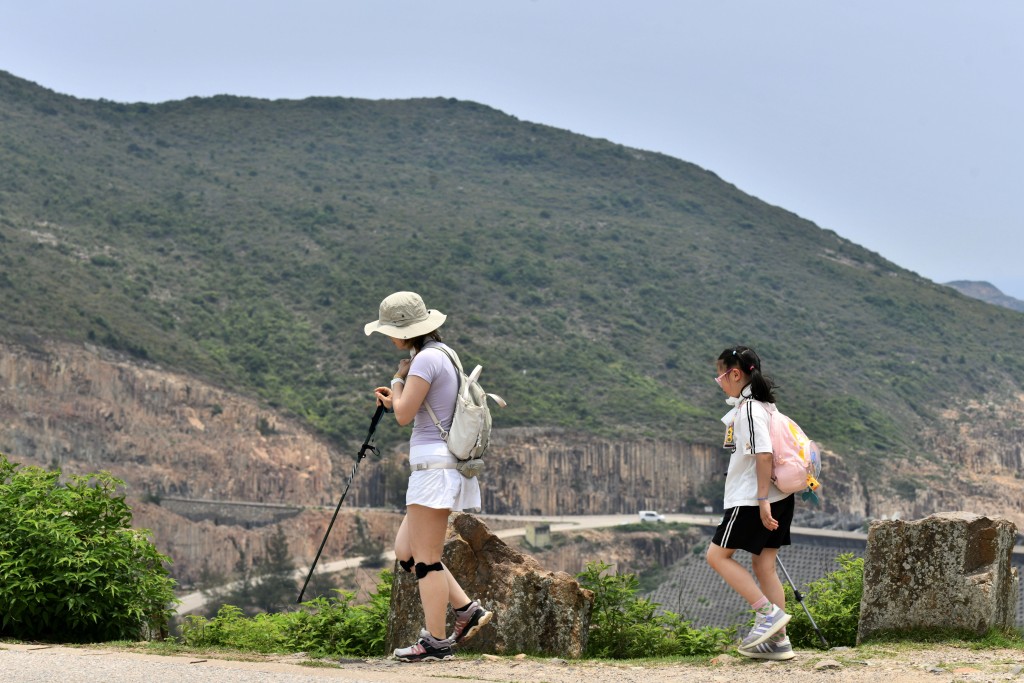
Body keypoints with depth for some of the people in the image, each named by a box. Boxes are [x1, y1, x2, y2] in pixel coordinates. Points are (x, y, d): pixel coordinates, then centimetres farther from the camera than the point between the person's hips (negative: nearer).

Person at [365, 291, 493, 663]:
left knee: (425, 559, -4)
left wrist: (397, 381, 2)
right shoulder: (444, 354, 17)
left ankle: (435, 642, 0)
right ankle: (467, 610, 12)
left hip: (435, 465, -10)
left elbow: (404, 415, -14)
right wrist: (394, 400, 15)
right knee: (405, 552, 14)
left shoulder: (426, 358, -14)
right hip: (441, 465, 10)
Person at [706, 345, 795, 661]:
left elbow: (763, 453, -23)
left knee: (717, 555, -1)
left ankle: (769, 612, -8)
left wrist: (762, 500, -23)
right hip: (778, 498, 10)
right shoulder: (763, 404, 15)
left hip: (751, 500, -10)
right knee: (763, 565, 10)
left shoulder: (748, 408, -15)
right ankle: (778, 640, 9)